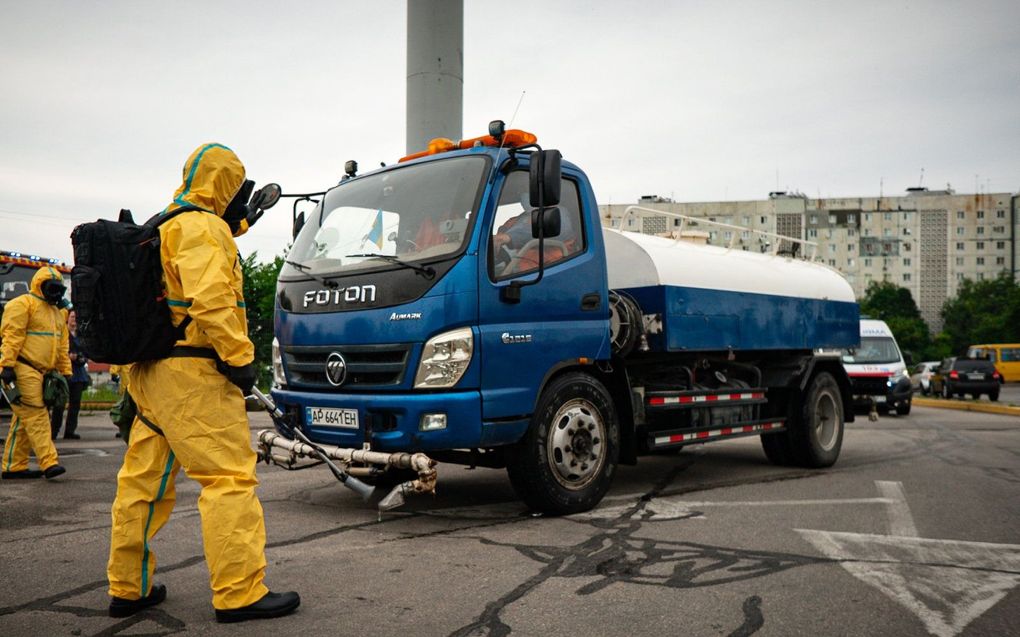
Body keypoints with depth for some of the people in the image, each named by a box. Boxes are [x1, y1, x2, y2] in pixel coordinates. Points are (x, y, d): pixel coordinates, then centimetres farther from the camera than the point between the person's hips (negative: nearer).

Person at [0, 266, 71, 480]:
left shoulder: (56, 313, 22)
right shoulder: (23, 304, -5)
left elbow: (62, 347, 24)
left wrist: (65, 372, 20)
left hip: (39, 372, 9)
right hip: (22, 369, -9)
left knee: (24, 420, 9)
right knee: (36, 416, -12)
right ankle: (49, 462, -15)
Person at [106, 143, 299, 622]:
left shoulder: (163, 228, 22)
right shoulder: (202, 227, -10)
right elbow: (210, 298, -23)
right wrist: (240, 358, -20)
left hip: (151, 371, 11)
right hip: (192, 372, -11)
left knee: (143, 482, 14)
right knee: (229, 478, -8)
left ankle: (128, 588, 23)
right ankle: (240, 593, -6)